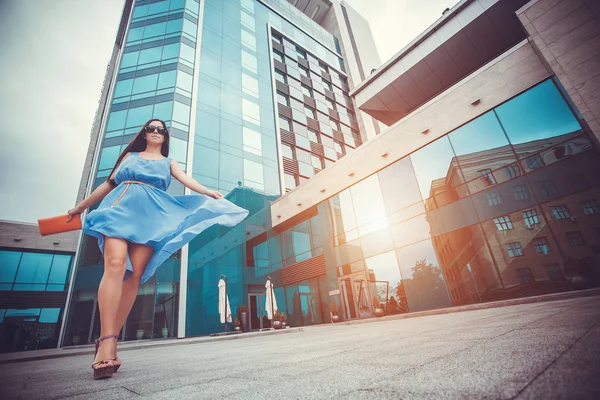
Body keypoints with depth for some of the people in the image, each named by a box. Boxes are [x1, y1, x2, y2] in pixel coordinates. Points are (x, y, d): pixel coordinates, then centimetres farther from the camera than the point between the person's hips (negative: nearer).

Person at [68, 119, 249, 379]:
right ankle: (106, 343, -26)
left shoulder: (168, 162, 23)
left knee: (135, 274, -12)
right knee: (116, 264, -23)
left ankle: (108, 341, -6)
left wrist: (207, 192, -17)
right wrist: (80, 207, 27)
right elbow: (108, 184, 25)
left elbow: (186, 179, 3)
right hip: (122, 206, 0)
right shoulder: (130, 155, 24)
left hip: (151, 213, 0)